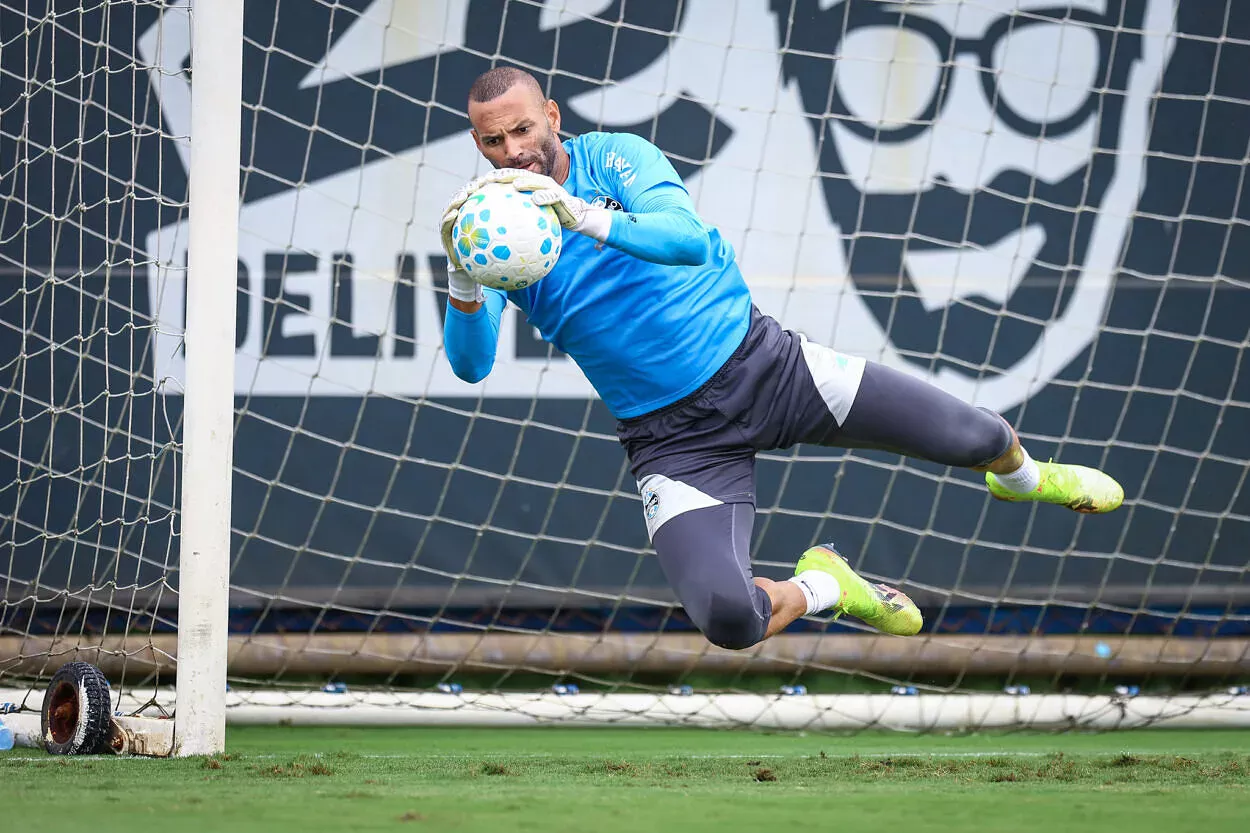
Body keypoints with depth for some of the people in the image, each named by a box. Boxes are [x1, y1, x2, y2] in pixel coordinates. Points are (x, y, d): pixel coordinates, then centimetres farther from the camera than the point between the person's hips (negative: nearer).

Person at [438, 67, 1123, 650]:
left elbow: (688, 237, -27)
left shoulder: (613, 157, -8)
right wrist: (463, 278, -39)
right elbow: (470, 364, -19)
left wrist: (589, 220, -43)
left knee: (978, 438, -6)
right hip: (673, 435, 0)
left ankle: (1022, 477, 34)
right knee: (726, 619, -27)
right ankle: (820, 587, 10)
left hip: (763, 363, 0)